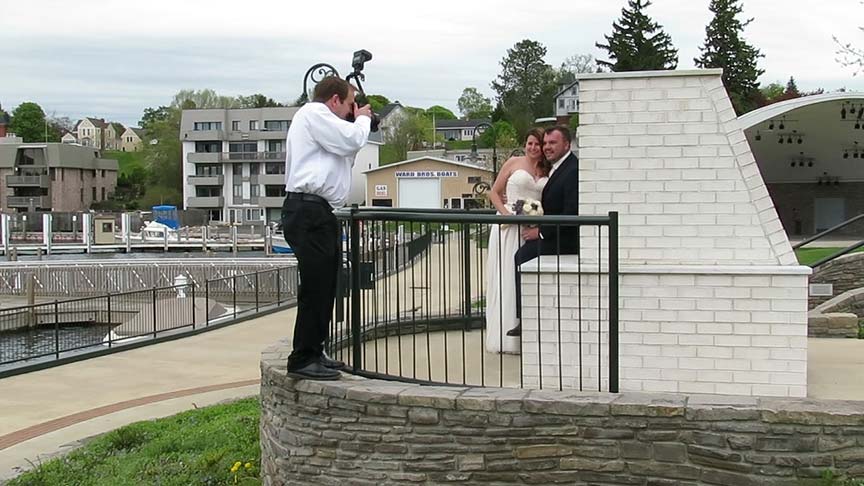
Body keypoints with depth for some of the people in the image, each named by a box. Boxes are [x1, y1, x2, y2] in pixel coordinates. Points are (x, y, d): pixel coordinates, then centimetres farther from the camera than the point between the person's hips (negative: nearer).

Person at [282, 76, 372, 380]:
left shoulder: (319, 118, 28)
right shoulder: (314, 112, -4)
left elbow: (346, 157, 28)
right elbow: (351, 140, -14)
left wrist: (357, 123, 20)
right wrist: (362, 119, 6)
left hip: (318, 213, 11)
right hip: (308, 210, -11)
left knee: (324, 287, 13)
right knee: (315, 287, -11)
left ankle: (314, 354, 20)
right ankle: (302, 360, -8)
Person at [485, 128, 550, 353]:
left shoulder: (546, 171, 13)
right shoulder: (514, 163, 4)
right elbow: (494, 192, 4)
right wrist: (506, 213, -11)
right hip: (509, 226, -3)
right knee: (506, 279, -2)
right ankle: (504, 337, 3)